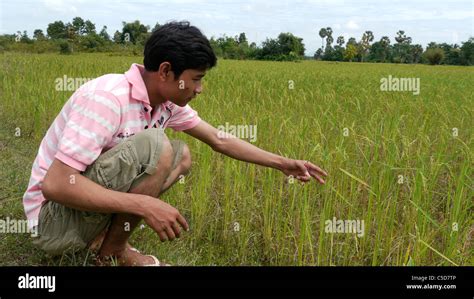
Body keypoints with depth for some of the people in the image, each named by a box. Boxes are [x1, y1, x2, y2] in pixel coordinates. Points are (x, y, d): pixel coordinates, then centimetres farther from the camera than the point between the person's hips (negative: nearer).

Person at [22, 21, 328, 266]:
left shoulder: (168, 102, -2)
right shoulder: (107, 98, -28)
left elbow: (220, 140, 8)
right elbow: (54, 185, -32)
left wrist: (284, 163, 7)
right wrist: (146, 205, -34)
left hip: (97, 191, 8)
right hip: (55, 213, -8)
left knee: (182, 155, 6)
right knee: (155, 148, -28)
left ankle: (105, 231, 3)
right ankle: (113, 250, -6)